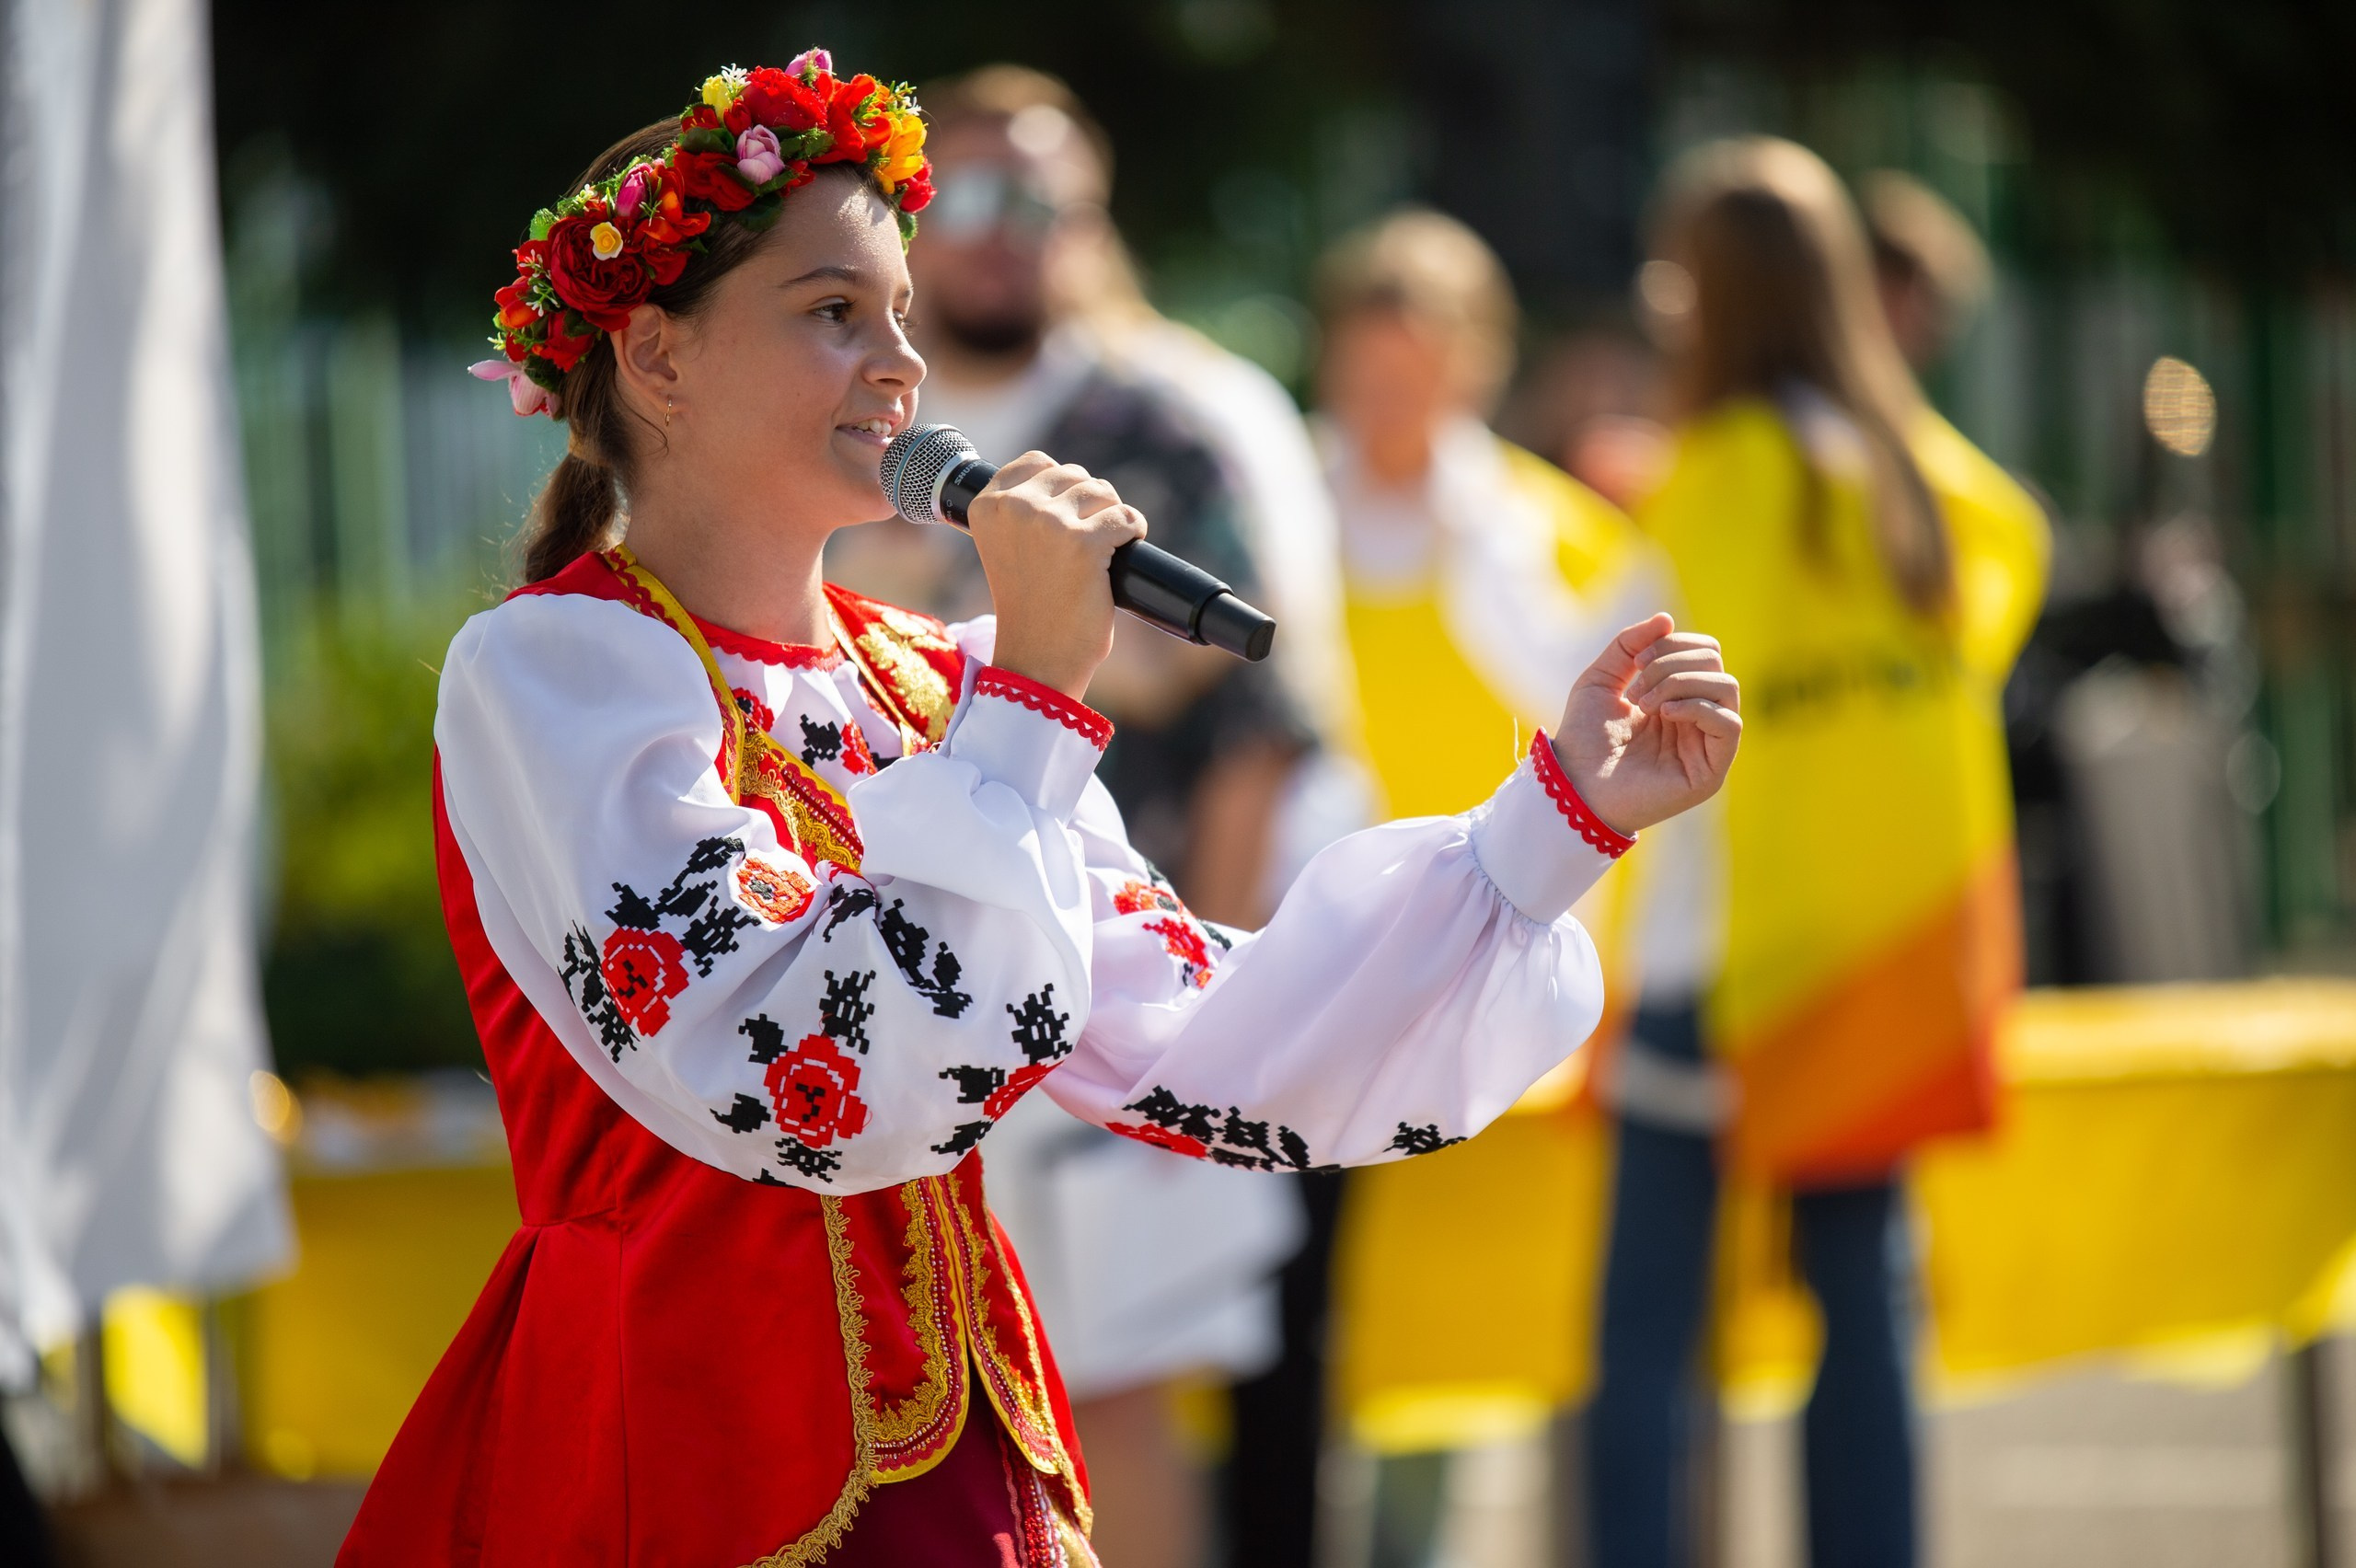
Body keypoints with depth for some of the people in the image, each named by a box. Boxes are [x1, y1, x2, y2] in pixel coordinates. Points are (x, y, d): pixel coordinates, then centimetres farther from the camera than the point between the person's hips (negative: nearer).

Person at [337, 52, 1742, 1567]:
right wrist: (1034, 696, -20)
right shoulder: (548, 670, -11)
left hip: (964, 1445, 7)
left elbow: (1204, 1060, 3)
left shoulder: (923, 684, 8)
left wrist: (1563, 814, 1)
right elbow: (802, 1089, -25)